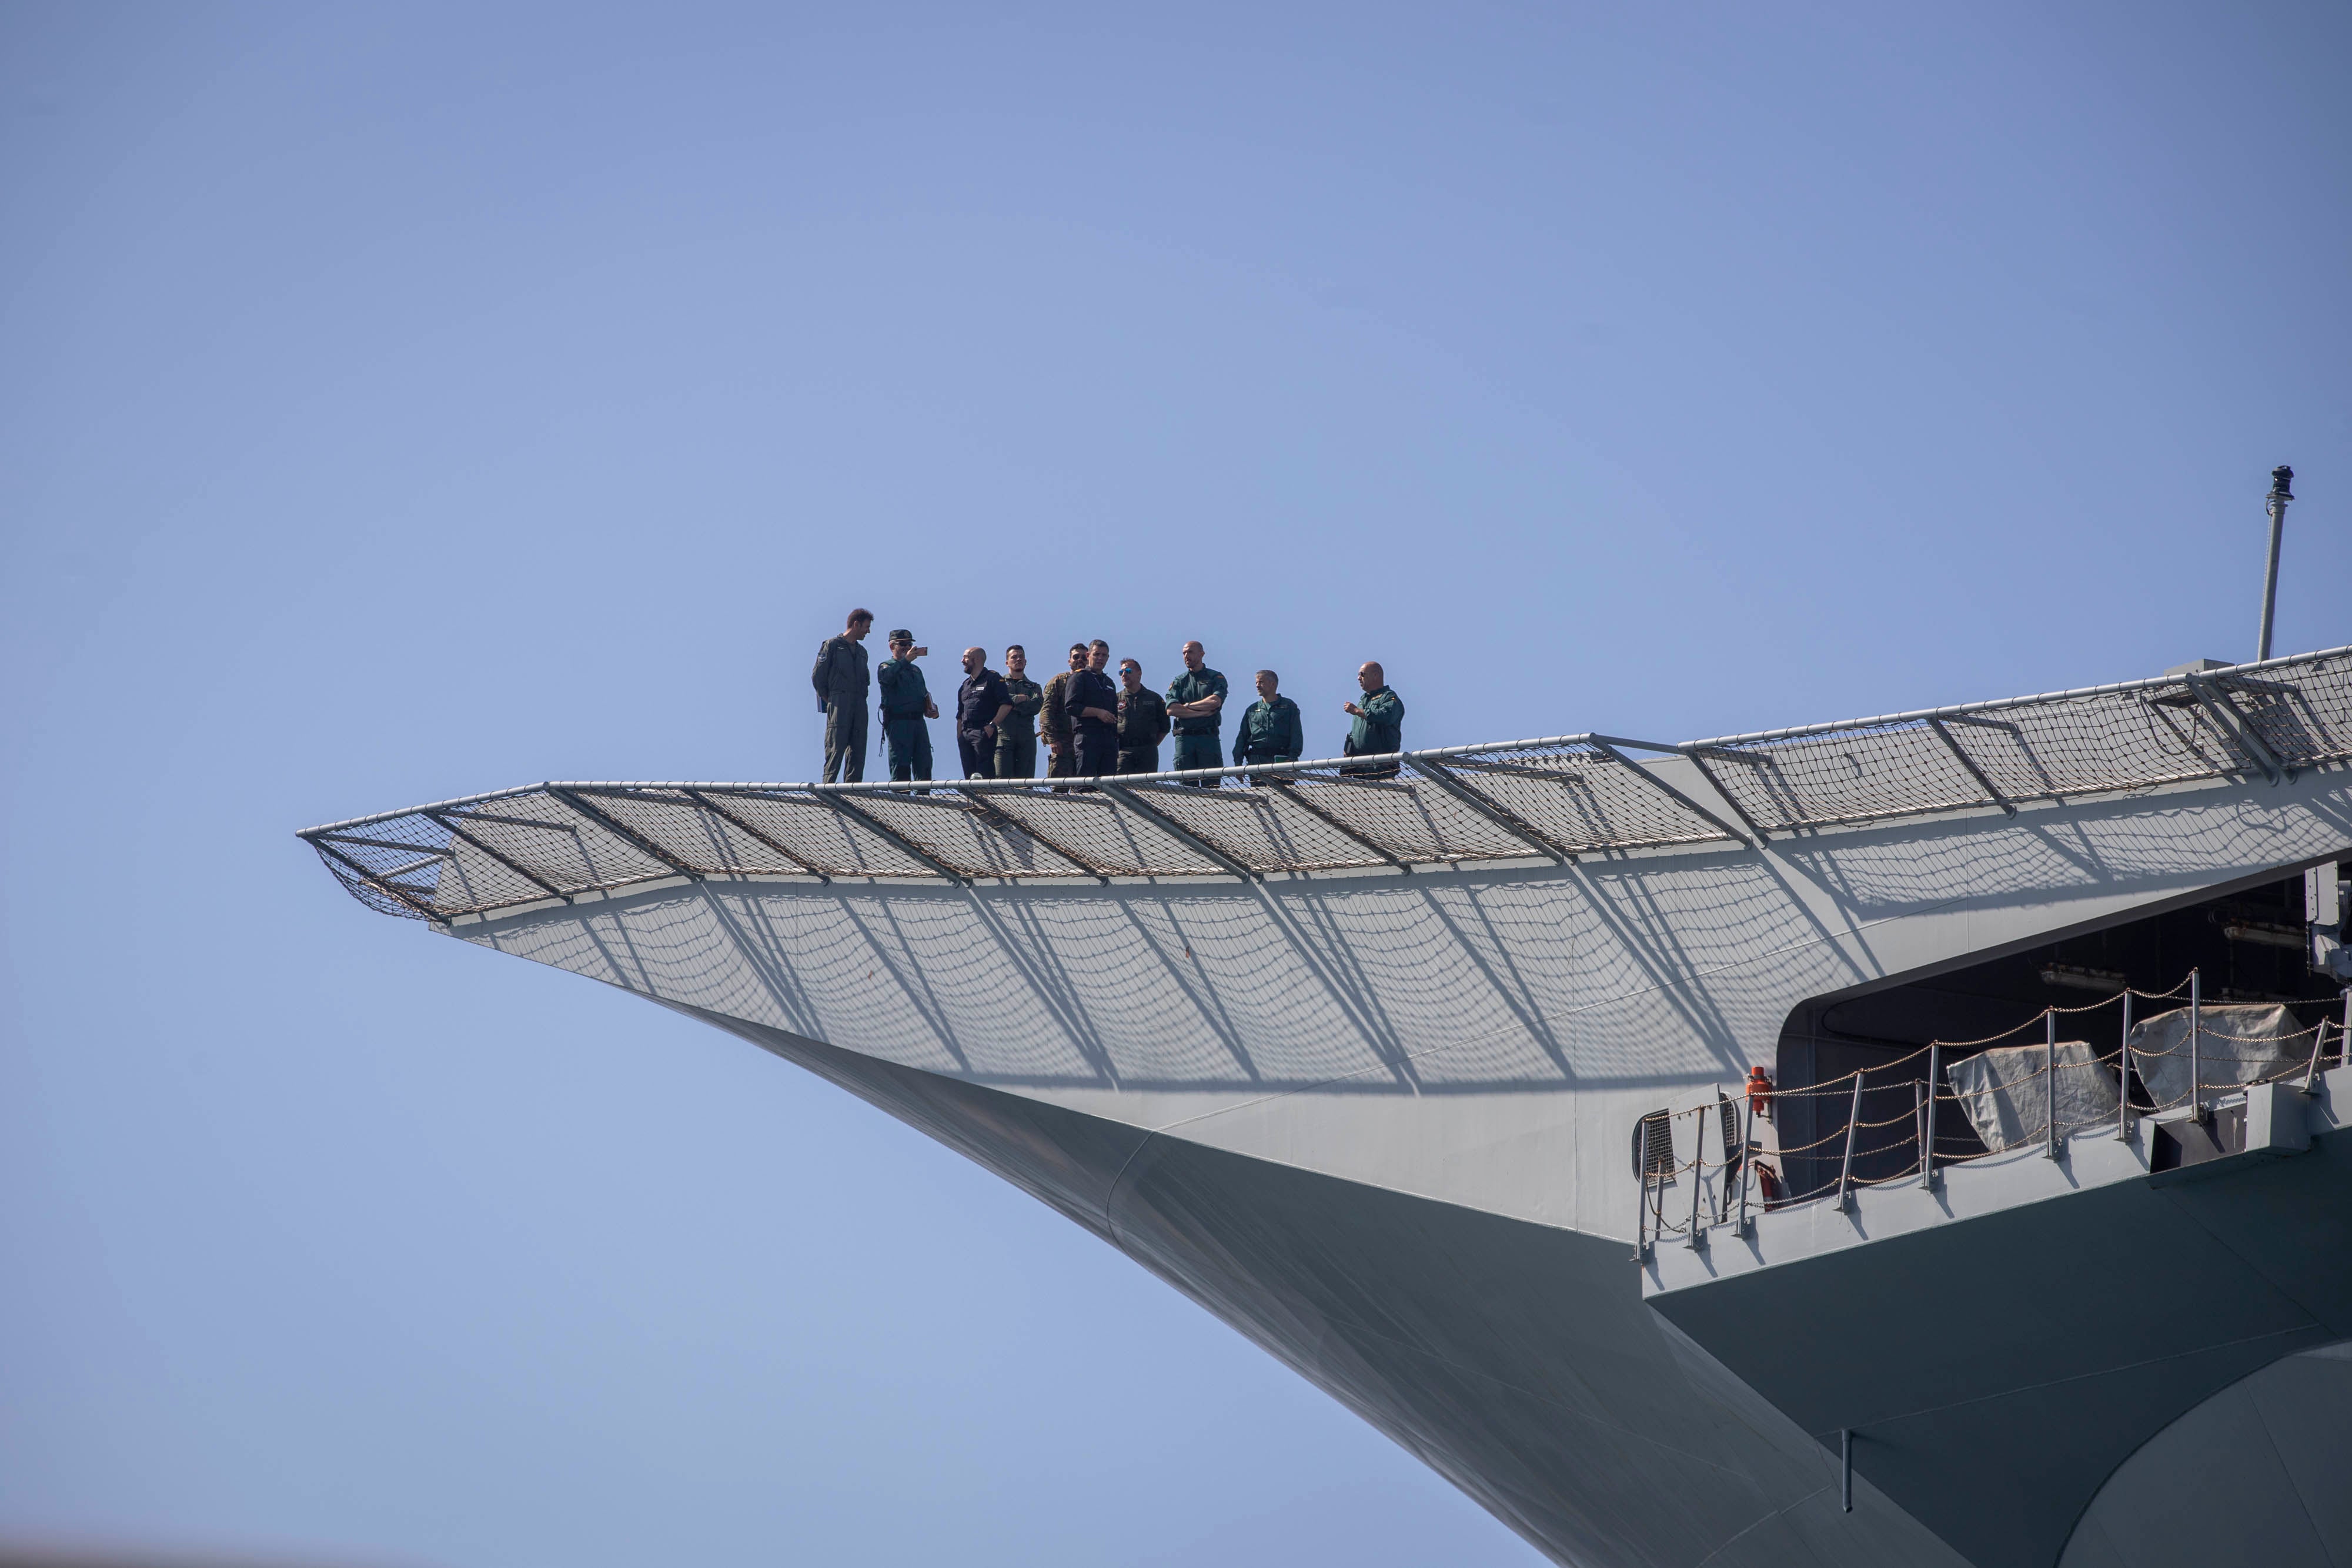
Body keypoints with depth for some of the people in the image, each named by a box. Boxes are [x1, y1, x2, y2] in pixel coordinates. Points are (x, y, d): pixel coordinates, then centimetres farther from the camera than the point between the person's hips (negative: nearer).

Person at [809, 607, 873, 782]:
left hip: (860, 706, 7)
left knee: (858, 749, 1)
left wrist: (862, 698, 11)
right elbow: (817, 676, -2)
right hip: (839, 705, -7)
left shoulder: (862, 651, 22)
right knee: (836, 748, -12)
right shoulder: (832, 645, 1)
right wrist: (829, 700, -2)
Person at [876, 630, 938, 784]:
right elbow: (888, 676, -21)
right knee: (901, 765, -10)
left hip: (918, 720, 6)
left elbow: (925, 694, 31)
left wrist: (931, 709, 11)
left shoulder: (916, 670, 25)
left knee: (924, 764, 1)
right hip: (898, 722, -6)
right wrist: (906, 660, -27)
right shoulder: (887, 666, 4)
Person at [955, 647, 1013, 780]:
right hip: (965, 734, 7)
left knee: (985, 773, -15)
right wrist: (959, 738, 15)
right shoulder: (965, 685, 24)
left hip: (984, 733, -7)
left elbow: (1007, 704, -9)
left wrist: (992, 725, -16)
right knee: (969, 773, 2)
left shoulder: (992, 679, 2)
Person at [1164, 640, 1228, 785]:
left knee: (1211, 785, -7)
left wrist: (1188, 706, -1)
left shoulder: (1215, 678, 10)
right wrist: (1202, 712, -6)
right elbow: (1171, 710, 0)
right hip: (1184, 737, 2)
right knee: (1187, 786, -3)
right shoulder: (1179, 682, 15)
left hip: (1208, 737, -2)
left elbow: (1216, 701, -9)